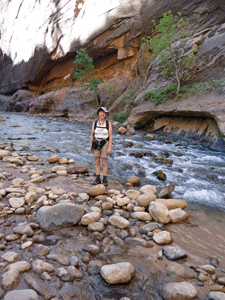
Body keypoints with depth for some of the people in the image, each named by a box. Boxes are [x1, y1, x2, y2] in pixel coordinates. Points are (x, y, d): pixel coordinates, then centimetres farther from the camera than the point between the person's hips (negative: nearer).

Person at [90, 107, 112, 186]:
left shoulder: (108, 123, -4)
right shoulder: (94, 123, 2)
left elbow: (110, 136, -5)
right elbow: (92, 136, 6)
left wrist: (109, 148, -11)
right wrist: (90, 146, 3)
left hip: (105, 144, -2)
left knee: (104, 163, 0)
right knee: (97, 162, 6)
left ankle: (105, 179, 10)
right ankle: (97, 179, 15)